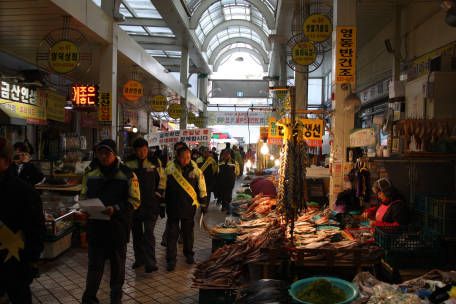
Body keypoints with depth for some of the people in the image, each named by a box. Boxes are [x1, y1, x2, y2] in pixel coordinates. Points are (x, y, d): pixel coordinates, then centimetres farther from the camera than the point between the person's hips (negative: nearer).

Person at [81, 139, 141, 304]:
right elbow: (84, 196, 14)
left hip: (118, 227, -2)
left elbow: (134, 200, -8)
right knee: (94, 264, 9)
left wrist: (116, 209, -22)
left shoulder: (127, 174, -7)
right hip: (95, 227, 2)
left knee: (117, 264, 14)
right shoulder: (90, 173, 4)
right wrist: (85, 208, -7)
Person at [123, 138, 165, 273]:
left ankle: (150, 263, -6)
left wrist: (158, 196, 2)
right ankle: (139, 258, 29)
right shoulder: (127, 163, 0)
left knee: (149, 234, -7)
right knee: (136, 233, 13)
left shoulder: (155, 162, -2)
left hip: (151, 205, -2)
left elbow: (162, 181, 7)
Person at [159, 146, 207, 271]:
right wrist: (162, 205, 4)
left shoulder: (196, 171, -2)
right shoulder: (169, 170, -3)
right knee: (172, 235, 4)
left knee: (188, 233, 15)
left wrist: (203, 205, 5)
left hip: (189, 208, 1)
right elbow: (163, 188, 4)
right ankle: (171, 260, 13)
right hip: (172, 208, 0)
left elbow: (202, 189, 5)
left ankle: (189, 254, 34)